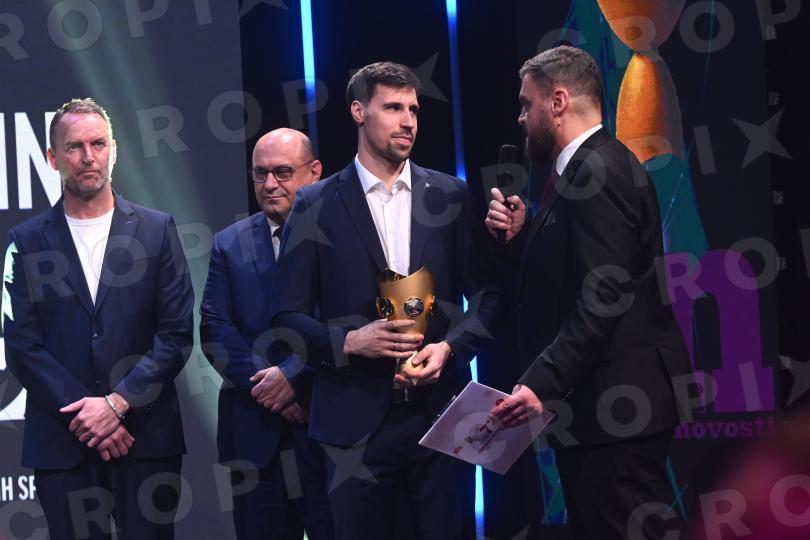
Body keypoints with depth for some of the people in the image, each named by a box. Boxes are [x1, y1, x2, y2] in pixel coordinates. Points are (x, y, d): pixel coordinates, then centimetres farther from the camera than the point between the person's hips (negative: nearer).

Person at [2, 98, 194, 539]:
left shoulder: (157, 230, 6)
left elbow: (176, 333, 1)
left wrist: (118, 403, -10)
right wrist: (86, 413, -10)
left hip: (147, 436, 0)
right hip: (62, 442, 0)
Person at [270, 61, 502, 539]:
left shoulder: (451, 197, 8)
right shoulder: (316, 207, 3)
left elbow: (488, 294, 9)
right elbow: (288, 315, 2)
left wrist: (449, 346, -8)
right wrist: (348, 341, -15)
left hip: (440, 409, 1)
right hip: (356, 419, -1)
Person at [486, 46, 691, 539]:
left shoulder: (599, 170, -16)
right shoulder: (585, 167, 17)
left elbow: (603, 298, -24)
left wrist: (543, 383, -25)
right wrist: (520, 236, 6)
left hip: (616, 404, -11)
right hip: (596, 402, 11)